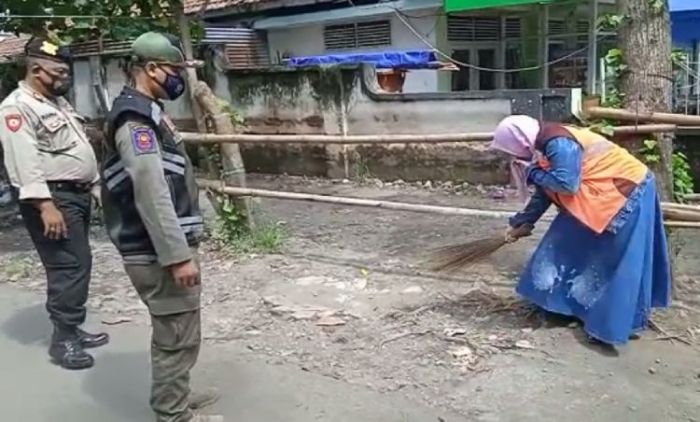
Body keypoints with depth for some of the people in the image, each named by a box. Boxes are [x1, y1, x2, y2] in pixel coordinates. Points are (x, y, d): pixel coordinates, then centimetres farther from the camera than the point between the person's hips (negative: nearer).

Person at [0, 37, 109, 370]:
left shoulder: (58, 102, 18)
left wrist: (96, 186, 20)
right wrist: (45, 205, -27)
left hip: (77, 194, 10)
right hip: (52, 197, -10)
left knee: (77, 264, 13)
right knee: (69, 266, -9)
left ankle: (71, 330, 24)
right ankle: (63, 339, 1)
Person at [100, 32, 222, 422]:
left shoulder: (147, 112, 14)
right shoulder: (135, 120, -19)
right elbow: (151, 196, -25)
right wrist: (178, 256, -24)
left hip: (167, 246, 10)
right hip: (160, 253, -10)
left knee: (173, 332, 21)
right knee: (178, 336, 1)